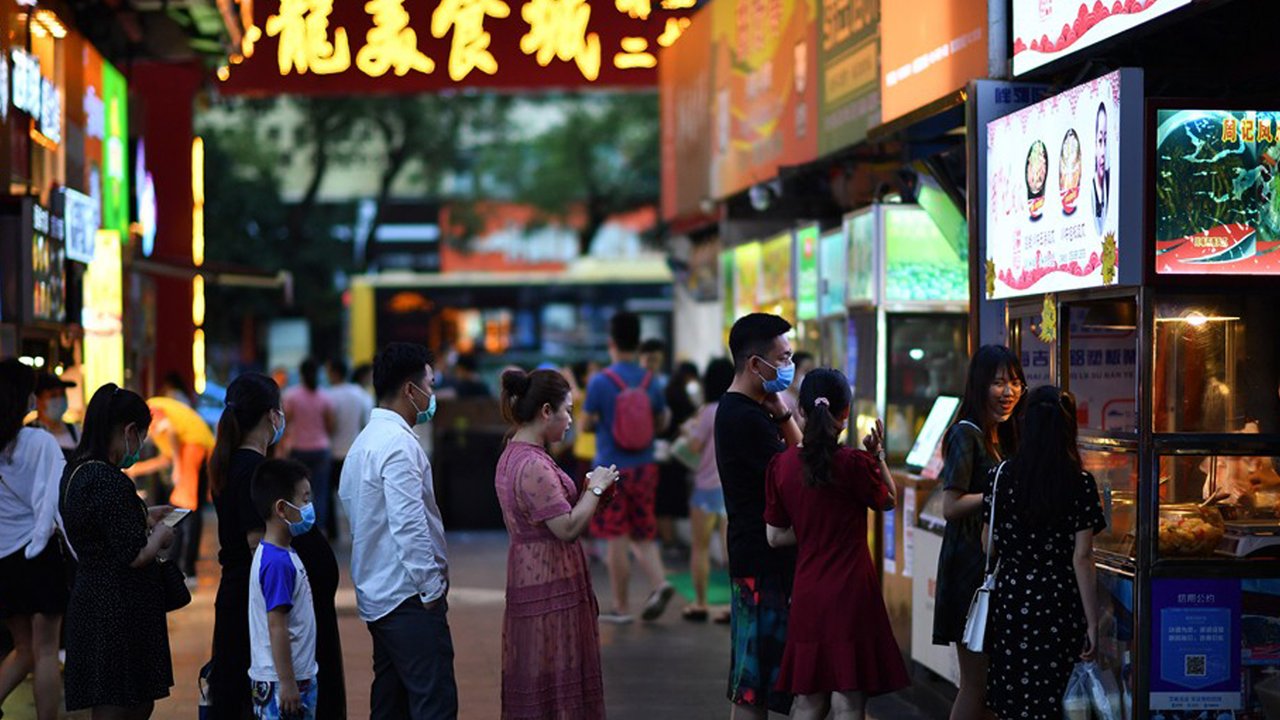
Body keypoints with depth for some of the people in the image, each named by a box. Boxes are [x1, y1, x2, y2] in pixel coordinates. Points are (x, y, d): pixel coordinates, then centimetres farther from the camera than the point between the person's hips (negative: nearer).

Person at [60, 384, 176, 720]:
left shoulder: (76, 471, 8)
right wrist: (160, 534, -3)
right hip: (118, 612, -10)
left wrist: (143, 518, 20)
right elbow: (134, 556, -21)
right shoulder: (110, 481, -21)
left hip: (91, 601, 10)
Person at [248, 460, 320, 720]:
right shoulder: (277, 562, -20)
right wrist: (287, 683, -21)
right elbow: (276, 627, -22)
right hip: (279, 681, -10)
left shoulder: (285, 554, 10)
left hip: (299, 676, 10)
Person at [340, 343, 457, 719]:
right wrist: (431, 588, -15)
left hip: (378, 598, 10)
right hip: (409, 596, -10)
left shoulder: (365, 441, 16)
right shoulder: (399, 443, -15)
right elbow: (409, 525, -22)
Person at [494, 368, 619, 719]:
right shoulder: (534, 465, -21)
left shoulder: (513, 456, 11)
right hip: (551, 585, -10)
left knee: (533, 689, 14)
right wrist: (595, 488, -10)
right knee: (555, 682, -3)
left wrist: (588, 488, 10)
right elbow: (568, 528, -23)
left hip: (529, 579, 10)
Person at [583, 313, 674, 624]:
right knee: (644, 534, 15)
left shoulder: (600, 382, -11)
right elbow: (662, 422, 9)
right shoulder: (650, 380, 2)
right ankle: (659, 582, -8)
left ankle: (621, 607, 9)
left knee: (616, 539, 3)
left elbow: (587, 424, -6)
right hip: (644, 467, 4)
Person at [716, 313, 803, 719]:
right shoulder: (747, 418, -18)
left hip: (753, 555, 10)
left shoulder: (736, 410, 15)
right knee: (754, 686, -6)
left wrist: (780, 412, 1)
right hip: (764, 560, -10)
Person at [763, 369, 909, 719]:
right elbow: (889, 501, 7)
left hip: (807, 594, 4)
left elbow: (775, 536, 5)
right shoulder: (854, 463, -12)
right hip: (851, 592, -4)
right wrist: (878, 456, 13)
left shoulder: (782, 464, -1)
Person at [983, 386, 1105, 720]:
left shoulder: (1002, 477, -1)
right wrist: (1092, 623, -5)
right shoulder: (1080, 484, -7)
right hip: (1060, 603, -2)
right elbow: (1082, 558, -10)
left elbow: (989, 546, 5)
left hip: (1011, 600, 2)